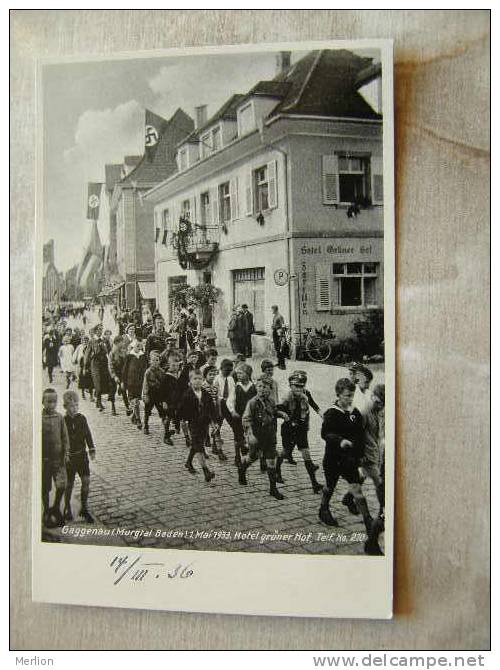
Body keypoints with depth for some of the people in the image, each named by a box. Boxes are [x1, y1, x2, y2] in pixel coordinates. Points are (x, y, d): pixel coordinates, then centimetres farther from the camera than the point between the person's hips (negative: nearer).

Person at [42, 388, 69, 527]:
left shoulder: (59, 417, 4)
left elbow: (64, 436, 9)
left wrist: (66, 452, 0)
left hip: (58, 458, 2)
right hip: (44, 458, -2)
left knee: (62, 486, -5)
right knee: (45, 488, 8)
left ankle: (56, 508, 19)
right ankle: (47, 513, 26)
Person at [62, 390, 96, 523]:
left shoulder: (82, 419, 2)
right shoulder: (63, 421, -7)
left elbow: (88, 435, 3)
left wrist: (92, 450, -7)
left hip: (82, 455, 2)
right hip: (68, 456, -2)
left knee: (86, 481, -5)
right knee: (69, 484, 7)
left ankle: (84, 509, 9)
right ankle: (67, 509, 26)